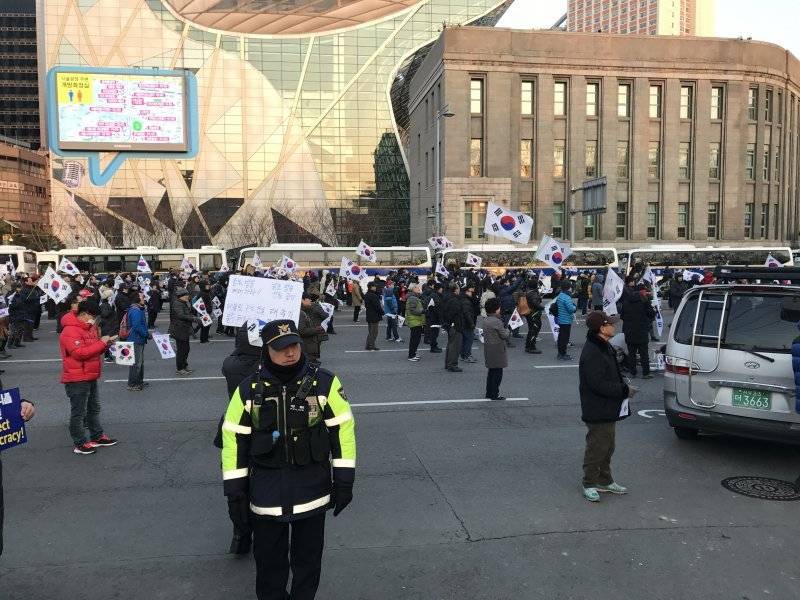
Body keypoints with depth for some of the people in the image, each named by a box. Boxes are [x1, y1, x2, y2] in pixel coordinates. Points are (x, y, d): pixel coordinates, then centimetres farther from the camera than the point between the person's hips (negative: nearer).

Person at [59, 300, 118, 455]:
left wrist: (106, 343, 2)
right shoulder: (70, 331, -18)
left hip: (90, 377, 10)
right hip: (77, 379, -10)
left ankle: (97, 436, 30)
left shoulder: (89, 327, 12)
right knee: (79, 412, 0)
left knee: (94, 408, 19)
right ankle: (80, 443, 9)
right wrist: (101, 343, -24)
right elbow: (80, 353, -27)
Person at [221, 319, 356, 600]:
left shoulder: (324, 383, -9)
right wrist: (234, 492, -1)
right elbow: (234, 439, -1)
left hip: (313, 489, 0)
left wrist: (344, 481, -5)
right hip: (266, 490, 1)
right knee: (269, 557, 17)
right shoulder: (249, 389, -6)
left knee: (308, 556, 17)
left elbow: (343, 429, -4)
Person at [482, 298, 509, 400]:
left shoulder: (486, 320, 7)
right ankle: (494, 394, 5)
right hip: (497, 350, -9)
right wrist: (508, 330, 3)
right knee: (497, 373, 1)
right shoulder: (497, 321, -20)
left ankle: (489, 392, 24)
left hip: (488, 349, 9)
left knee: (491, 372, 18)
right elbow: (504, 335, -17)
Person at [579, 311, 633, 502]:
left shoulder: (605, 347, 10)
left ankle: (605, 481, 33)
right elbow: (599, 385, -27)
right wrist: (624, 390, -20)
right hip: (597, 411, -10)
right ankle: (589, 485, 13)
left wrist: (623, 387, 5)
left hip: (609, 410, 10)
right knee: (596, 448, 0)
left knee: (607, 447, 20)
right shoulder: (591, 353, -24)